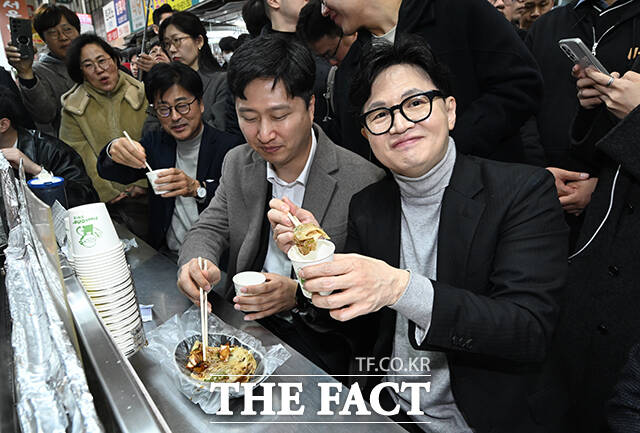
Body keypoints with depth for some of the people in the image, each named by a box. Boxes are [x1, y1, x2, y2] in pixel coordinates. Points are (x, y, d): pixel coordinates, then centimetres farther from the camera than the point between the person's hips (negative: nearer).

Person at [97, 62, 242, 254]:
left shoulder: (229, 146, -3)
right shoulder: (156, 142, 14)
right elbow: (108, 172, 3)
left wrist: (197, 189, -24)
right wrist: (115, 151, -19)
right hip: (163, 256, 4)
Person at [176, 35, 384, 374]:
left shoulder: (363, 182, -18)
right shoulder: (238, 164, 1)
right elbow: (209, 230, 5)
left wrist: (299, 294, -26)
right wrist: (197, 264, -18)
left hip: (318, 342, -5)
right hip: (243, 321, 6)